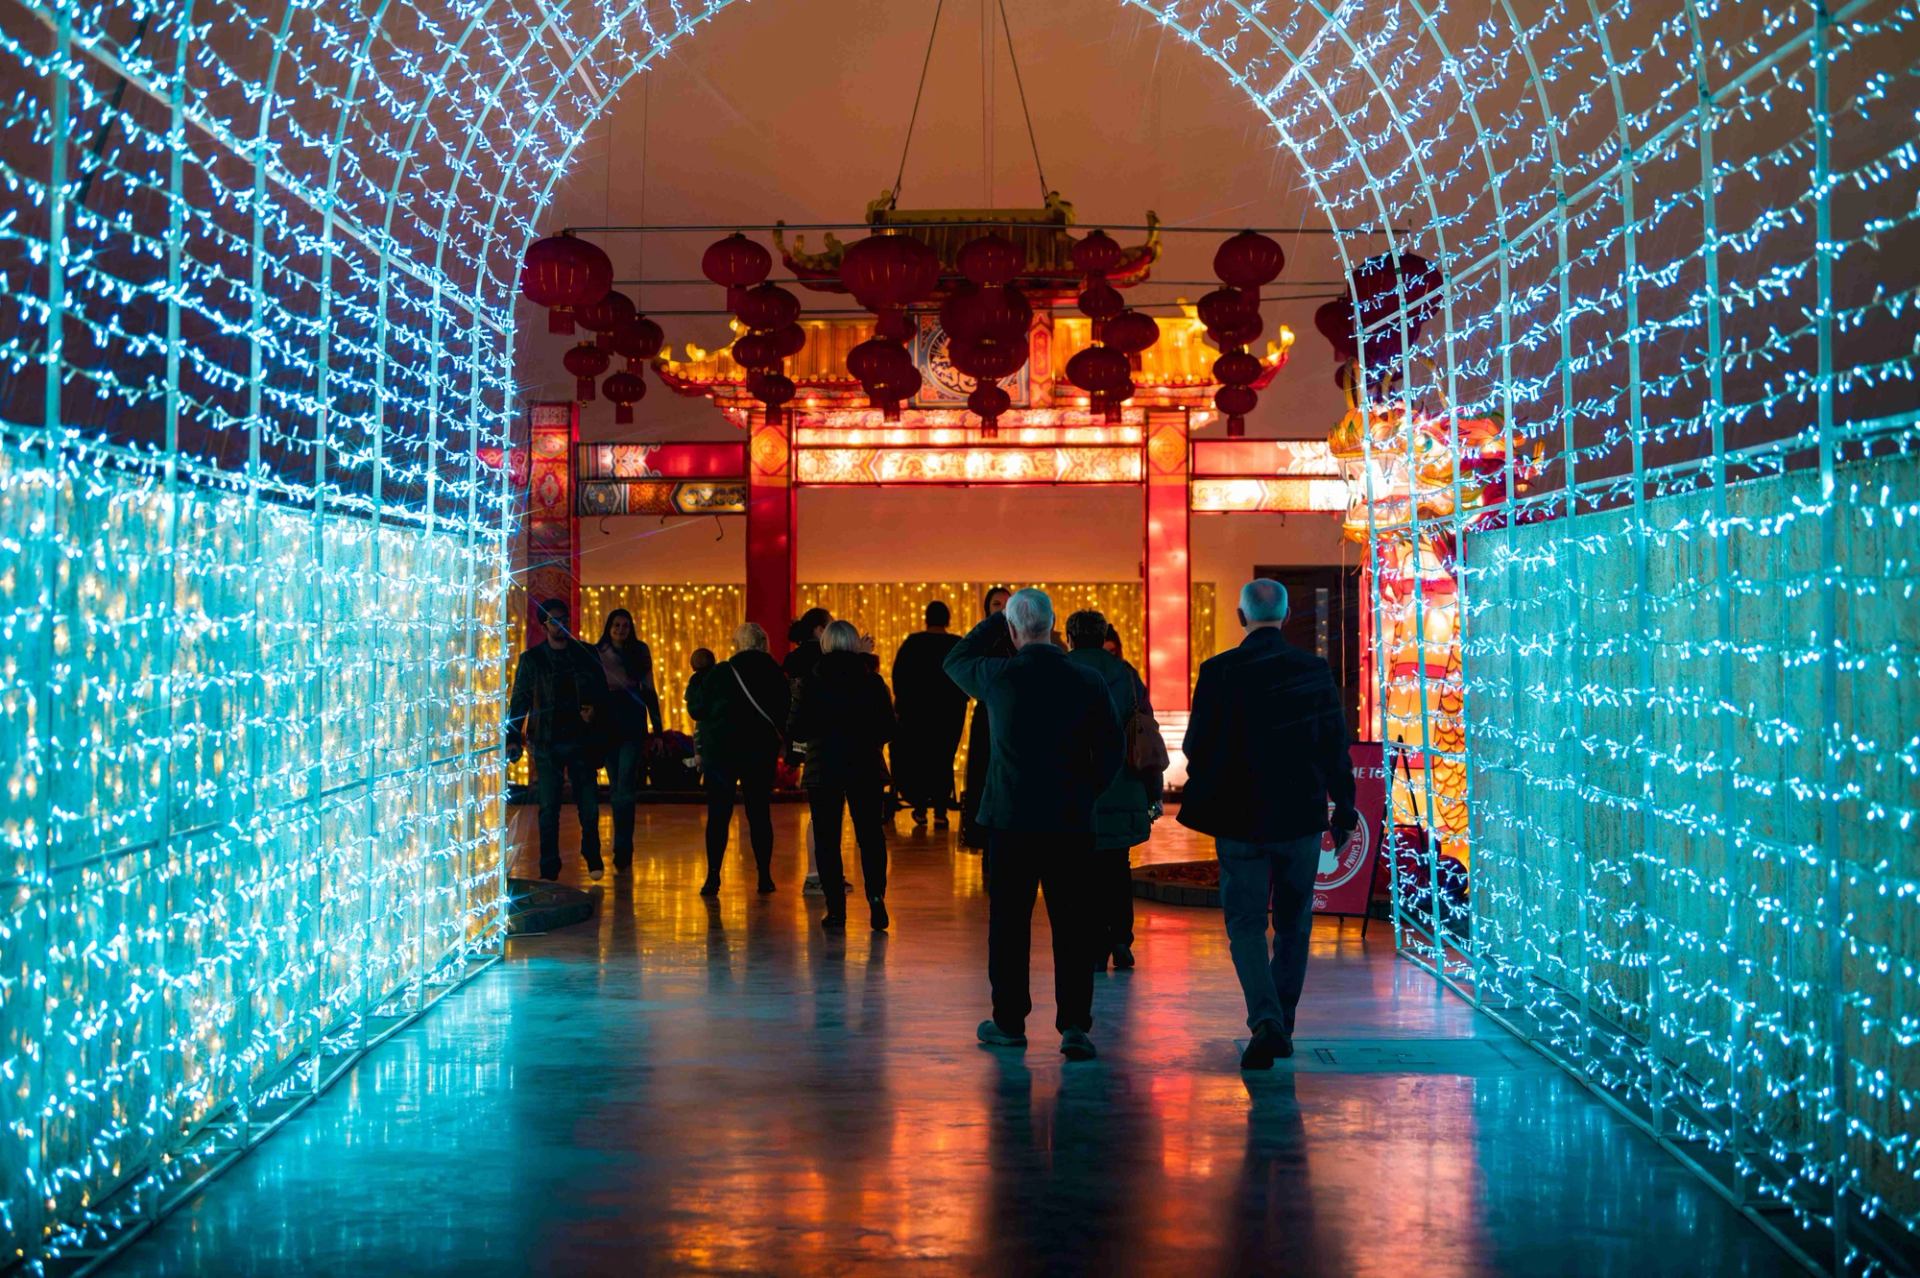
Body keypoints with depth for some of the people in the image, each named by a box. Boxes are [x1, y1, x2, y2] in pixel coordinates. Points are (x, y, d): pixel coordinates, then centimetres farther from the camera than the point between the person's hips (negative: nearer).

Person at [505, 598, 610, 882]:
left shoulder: (586, 654, 7)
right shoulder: (531, 659, 4)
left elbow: (602, 690, 12)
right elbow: (519, 699, 3)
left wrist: (594, 708, -10)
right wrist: (513, 738, -6)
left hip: (580, 739, 1)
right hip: (547, 744, -1)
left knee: (589, 805, 1)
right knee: (548, 808, 0)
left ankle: (592, 856, 23)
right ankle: (549, 867, 8)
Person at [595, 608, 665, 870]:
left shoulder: (640, 652, 5)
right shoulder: (597, 653, 5)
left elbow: (648, 690, 9)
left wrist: (658, 727, 6)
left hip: (633, 723, -1)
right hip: (607, 723, 1)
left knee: (625, 788, -11)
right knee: (617, 787, 7)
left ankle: (622, 849, -13)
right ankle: (624, 850, 15)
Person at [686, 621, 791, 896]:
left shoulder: (720, 673, -9)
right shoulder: (775, 675, 1)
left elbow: (697, 709, -3)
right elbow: (785, 717, 8)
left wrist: (694, 684, 13)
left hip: (721, 751, -2)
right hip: (762, 752, 3)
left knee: (718, 816, 2)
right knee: (760, 814, 11)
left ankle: (713, 878, -3)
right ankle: (765, 877, 10)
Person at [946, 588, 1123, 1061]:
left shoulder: (998, 677, -7)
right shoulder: (1087, 681, -3)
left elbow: (955, 661, 15)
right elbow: (1112, 751, 2)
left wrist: (994, 620, 18)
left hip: (1011, 819, -1)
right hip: (1072, 822, 1)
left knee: (1009, 923, 9)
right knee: (1072, 926, 5)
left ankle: (1009, 1021, 17)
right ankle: (1074, 1025, 2)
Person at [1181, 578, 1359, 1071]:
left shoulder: (1218, 671, -9)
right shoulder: (1315, 670, -2)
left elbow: (1197, 747, -5)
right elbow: (1336, 747, 2)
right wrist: (1344, 808, 12)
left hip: (1240, 819, -2)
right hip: (1301, 818, 2)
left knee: (1245, 924, 4)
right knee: (1293, 924, 16)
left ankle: (1266, 1021, -14)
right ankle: (1282, 1026, 21)